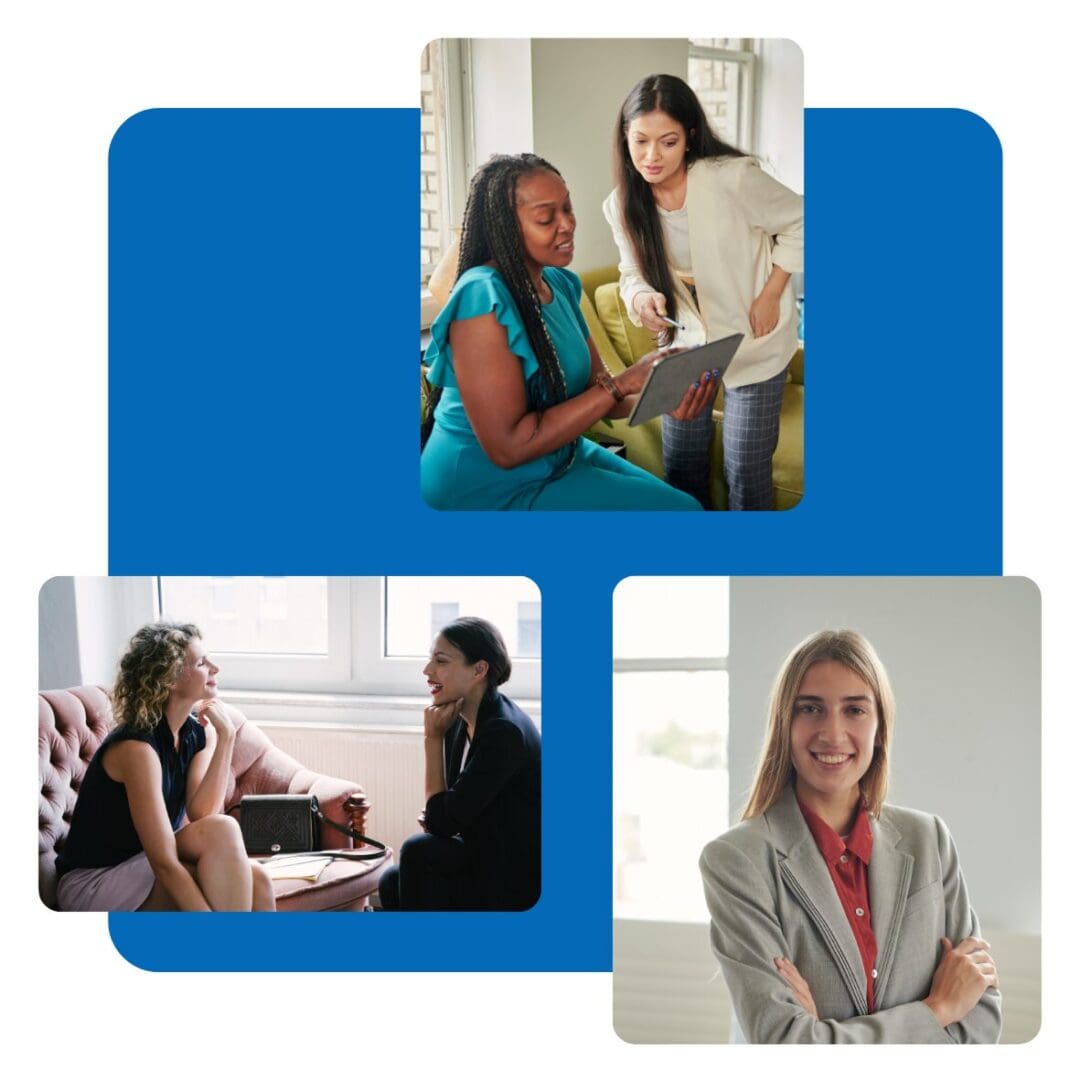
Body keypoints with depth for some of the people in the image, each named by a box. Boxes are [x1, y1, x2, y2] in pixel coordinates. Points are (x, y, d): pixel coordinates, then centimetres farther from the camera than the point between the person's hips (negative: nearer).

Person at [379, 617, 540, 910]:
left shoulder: (505, 731, -22)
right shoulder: (460, 722, 5)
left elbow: (442, 821, -21)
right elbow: (454, 815, 14)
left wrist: (433, 738, -14)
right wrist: (436, 818, -9)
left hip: (522, 875, -8)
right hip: (488, 859, 8)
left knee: (419, 852, -21)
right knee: (393, 882, -7)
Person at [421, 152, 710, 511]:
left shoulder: (560, 284, 3)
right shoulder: (483, 296, -23)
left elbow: (597, 389, 5)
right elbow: (507, 446, -27)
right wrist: (624, 383, -26)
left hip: (559, 455, 8)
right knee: (681, 509, -9)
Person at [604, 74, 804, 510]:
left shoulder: (733, 178, -25)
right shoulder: (622, 205, -10)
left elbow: (800, 224, -12)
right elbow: (633, 274, 0)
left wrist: (770, 296, -14)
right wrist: (641, 299, -24)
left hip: (752, 342, -4)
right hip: (687, 342, 4)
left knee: (745, 471, -1)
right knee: (681, 465, 10)